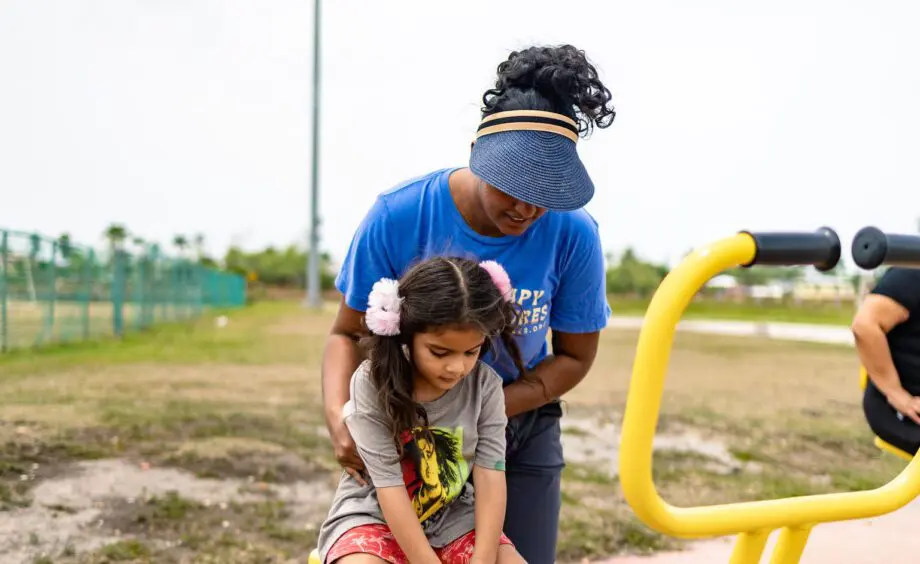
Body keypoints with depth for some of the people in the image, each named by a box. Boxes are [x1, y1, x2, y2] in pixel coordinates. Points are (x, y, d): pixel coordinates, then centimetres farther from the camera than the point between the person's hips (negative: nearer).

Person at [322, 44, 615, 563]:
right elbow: (350, 332, -10)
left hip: (522, 428, 1)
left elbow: (574, 356, -8)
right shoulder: (399, 216, -22)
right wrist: (338, 415, -29)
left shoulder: (573, 235, -21)